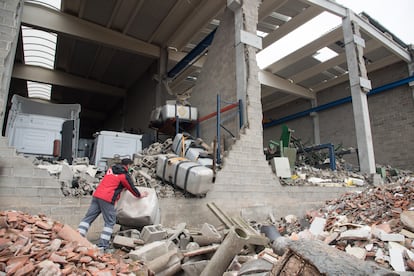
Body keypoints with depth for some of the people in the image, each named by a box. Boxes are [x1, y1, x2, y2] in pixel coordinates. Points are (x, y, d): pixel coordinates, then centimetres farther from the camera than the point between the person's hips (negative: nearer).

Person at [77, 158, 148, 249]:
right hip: (107, 199, -6)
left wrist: (123, 187, 45)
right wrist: (140, 195, 27)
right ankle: (102, 244, 2)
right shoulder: (125, 176, -2)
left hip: (96, 195, 7)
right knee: (110, 222, 4)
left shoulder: (111, 169, 18)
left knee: (88, 218, 11)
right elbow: (132, 188, 9)